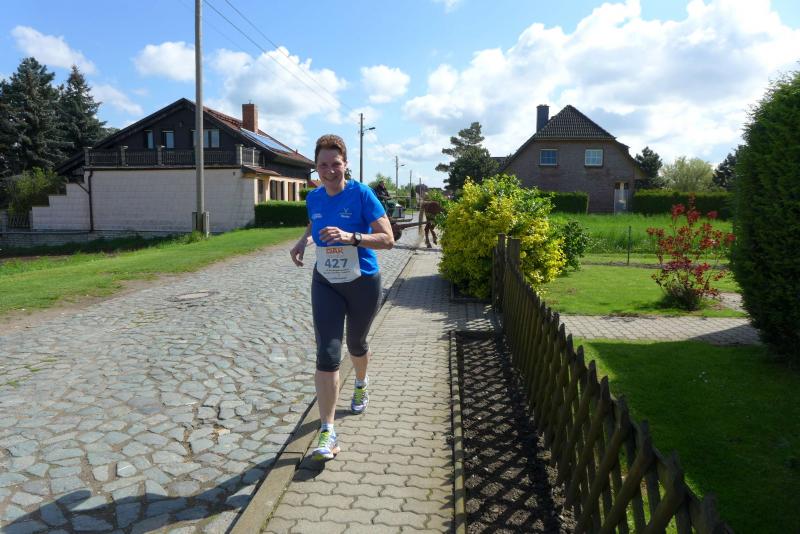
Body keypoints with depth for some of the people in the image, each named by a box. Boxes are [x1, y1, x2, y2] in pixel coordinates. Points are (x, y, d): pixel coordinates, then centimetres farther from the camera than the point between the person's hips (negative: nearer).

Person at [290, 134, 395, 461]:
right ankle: (327, 433, -3)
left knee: (355, 343, 19)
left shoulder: (362, 195, -16)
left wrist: (351, 237, -35)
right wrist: (303, 241, 0)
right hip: (326, 283, 3)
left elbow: (388, 239, -20)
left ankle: (361, 384, 54)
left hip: (363, 284, -2)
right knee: (327, 354, -9)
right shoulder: (313, 198, -1)